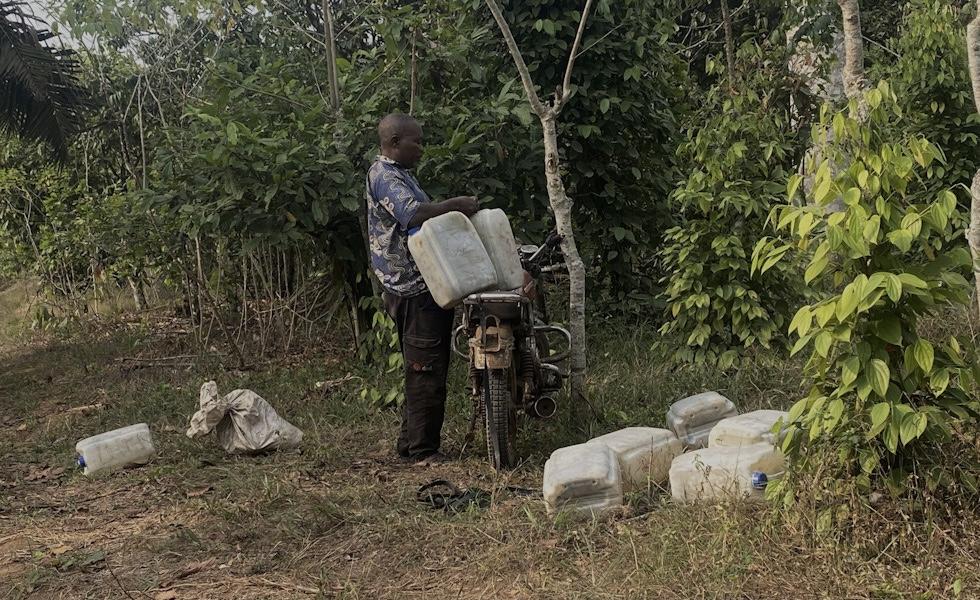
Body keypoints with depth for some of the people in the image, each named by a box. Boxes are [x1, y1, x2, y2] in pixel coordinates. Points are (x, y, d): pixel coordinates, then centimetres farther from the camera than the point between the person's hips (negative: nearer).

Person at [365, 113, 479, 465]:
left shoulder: (399, 174, 21)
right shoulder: (383, 176, -12)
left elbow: (424, 216, 24)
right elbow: (412, 213, -29)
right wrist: (456, 204, -20)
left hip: (424, 287, 11)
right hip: (413, 290, -11)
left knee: (426, 370, 15)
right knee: (426, 370, -7)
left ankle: (411, 442, 22)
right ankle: (421, 449, -1)